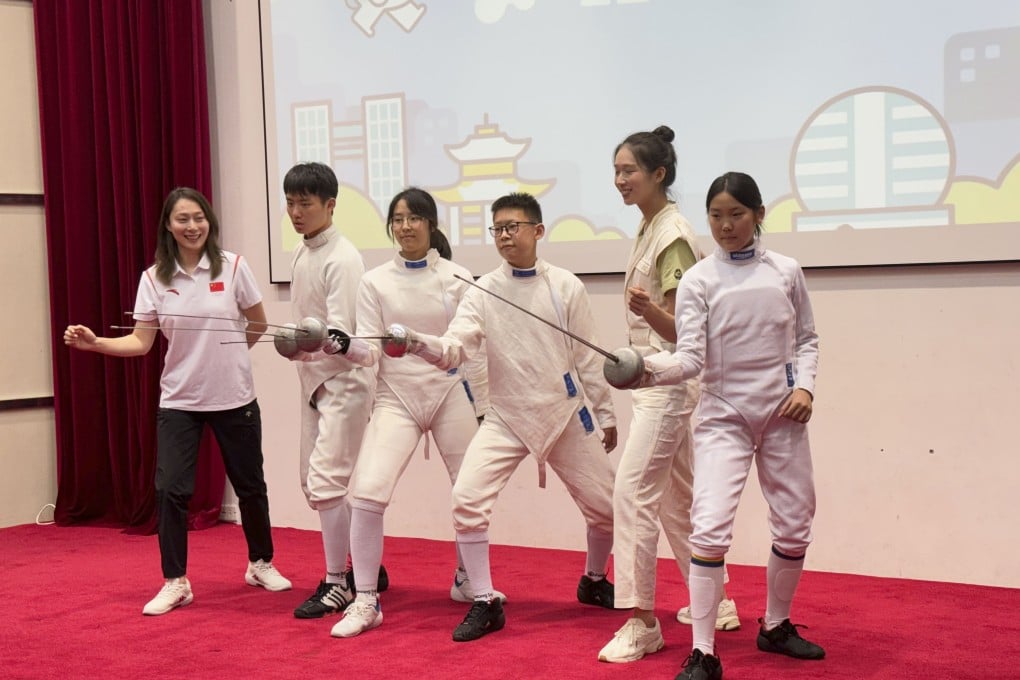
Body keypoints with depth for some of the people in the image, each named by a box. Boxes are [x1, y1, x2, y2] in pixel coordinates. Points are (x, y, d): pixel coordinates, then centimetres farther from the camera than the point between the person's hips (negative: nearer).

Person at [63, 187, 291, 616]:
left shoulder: (233, 267, -6)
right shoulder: (154, 278, -4)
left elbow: (258, 325, 6)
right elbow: (141, 342, -6)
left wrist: (225, 353, 9)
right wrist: (95, 343, -20)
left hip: (234, 399, 0)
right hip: (179, 401, 0)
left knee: (250, 485, 12)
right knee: (170, 489, -7)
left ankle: (261, 564, 33)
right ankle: (175, 582, 7)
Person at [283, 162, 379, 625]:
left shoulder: (343, 258, -16)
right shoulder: (301, 254, 9)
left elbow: (340, 331, -23)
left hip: (345, 382, -9)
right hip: (314, 381, 9)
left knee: (325, 483, -11)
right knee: (313, 483, 13)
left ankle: (338, 584, 0)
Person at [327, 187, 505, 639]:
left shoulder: (457, 278, -2)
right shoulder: (375, 282, -1)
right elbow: (371, 352, -6)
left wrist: (482, 408, 2)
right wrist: (343, 346, -28)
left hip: (451, 394, 1)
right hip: (397, 398, 0)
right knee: (367, 493, -17)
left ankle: (467, 579, 36)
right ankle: (365, 602, -7)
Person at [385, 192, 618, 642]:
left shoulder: (566, 287, -6)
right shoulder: (482, 293, -6)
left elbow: (586, 357, 1)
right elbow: (453, 351, -19)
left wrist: (605, 414, 5)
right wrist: (414, 343, -39)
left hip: (565, 414, 1)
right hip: (507, 418, 0)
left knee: (605, 506, 8)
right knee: (467, 499, -18)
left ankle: (594, 581, 38)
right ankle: (484, 604, -4)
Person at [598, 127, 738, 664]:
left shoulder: (673, 236, -16)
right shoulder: (649, 229, 11)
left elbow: (679, 329, -20)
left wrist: (648, 309, -37)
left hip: (670, 379, -10)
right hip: (654, 378, 10)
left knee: (632, 492, -12)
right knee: (675, 498, 15)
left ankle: (640, 621, -7)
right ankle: (715, 603, 27)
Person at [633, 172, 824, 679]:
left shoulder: (786, 271, 0)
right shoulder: (698, 280, -7)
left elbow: (806, 340, 10)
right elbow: (690, 359, -16)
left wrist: (804, 387, -8)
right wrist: (649, 368, -35)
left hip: (781, 415, 3)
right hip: (724, 416, -3)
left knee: (794, 529, 10)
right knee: (710, 528, -17)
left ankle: (775, 626, 34)